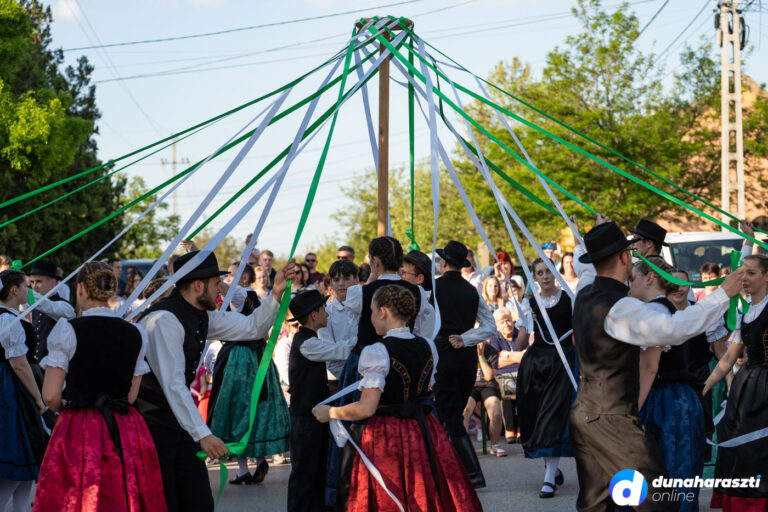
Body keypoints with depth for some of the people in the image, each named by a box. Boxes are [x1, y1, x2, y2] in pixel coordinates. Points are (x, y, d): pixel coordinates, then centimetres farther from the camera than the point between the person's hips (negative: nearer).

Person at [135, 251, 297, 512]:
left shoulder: (203, 316, 7)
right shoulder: (164, 320, -23)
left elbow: (252, 327, 15)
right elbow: (173, 385, -28)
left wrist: (276, 294, -2)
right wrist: (202, 434, -32)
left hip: (179, 418, 9)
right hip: (151, 421, -9)